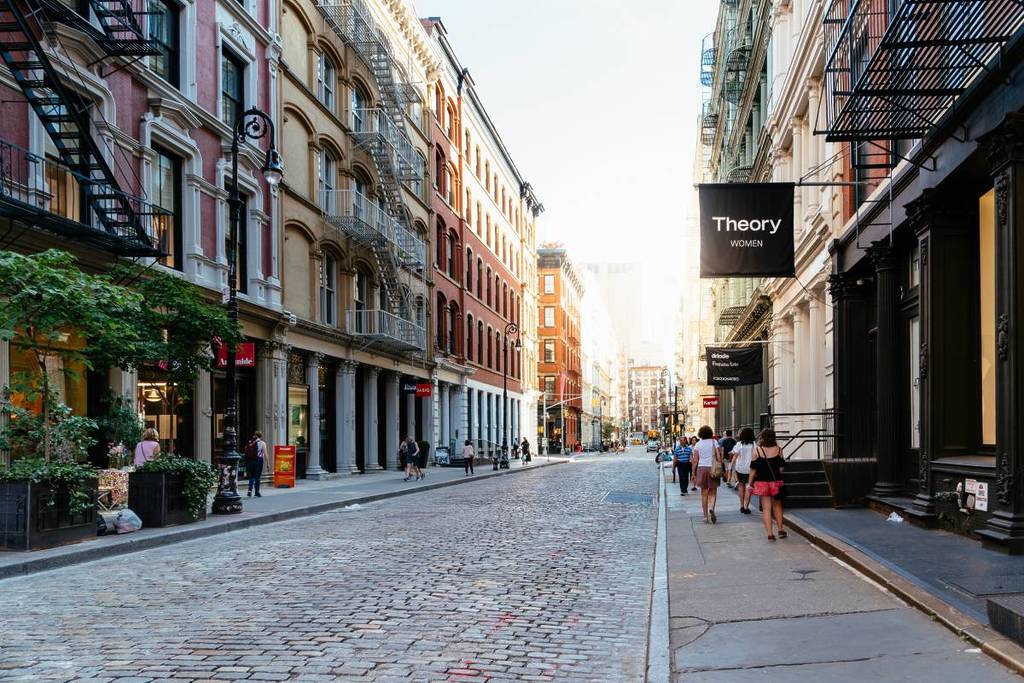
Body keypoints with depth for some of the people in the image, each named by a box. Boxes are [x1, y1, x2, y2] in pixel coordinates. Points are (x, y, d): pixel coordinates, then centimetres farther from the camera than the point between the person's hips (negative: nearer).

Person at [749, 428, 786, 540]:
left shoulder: (757, 450, -7)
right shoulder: (778, 450, -5)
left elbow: (753, 468, -5)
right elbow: (781, 467, 2)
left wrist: (751, 483, 2)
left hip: (762, 482, -1)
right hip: (776, 481, 1)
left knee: (766, 508, 2)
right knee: (777, 506, 19)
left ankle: (769, 533, -3)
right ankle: (780, 530, 23)